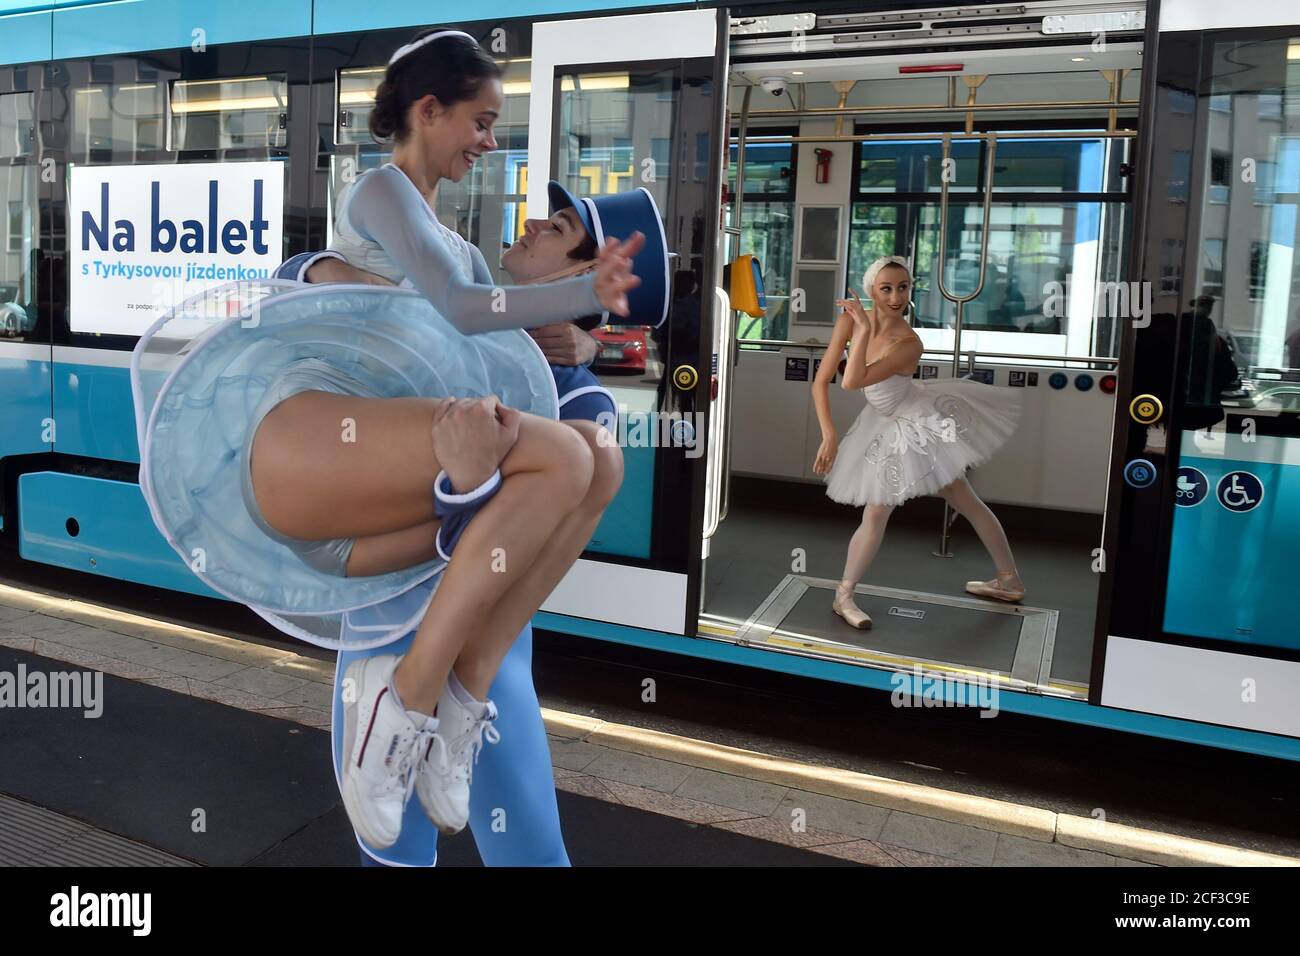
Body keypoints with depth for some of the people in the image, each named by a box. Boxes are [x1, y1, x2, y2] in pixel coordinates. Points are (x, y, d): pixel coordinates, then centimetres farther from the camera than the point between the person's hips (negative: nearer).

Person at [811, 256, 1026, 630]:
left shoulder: (909, 343, -29)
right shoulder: (851, 319, -15)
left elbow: (853, 382, -38)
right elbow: (821, 381, -14)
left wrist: (865, 328, -39)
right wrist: (829, 435, -22)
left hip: (921, 422, -4)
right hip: (887, 428, 4)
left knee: (967, 502, 7)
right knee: (875, 514, 7)